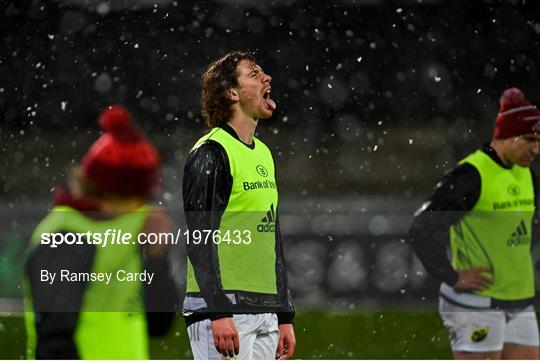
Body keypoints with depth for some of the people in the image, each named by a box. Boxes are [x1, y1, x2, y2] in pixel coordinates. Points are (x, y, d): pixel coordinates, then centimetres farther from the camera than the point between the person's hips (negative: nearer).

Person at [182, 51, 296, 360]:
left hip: (266, 311, 9)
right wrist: (218, 313, -23)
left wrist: (285, 316, 20)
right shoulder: (210, 153, -8)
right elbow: (199, 238, -15)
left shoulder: (263, 154, 19)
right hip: (224, 309, -8)